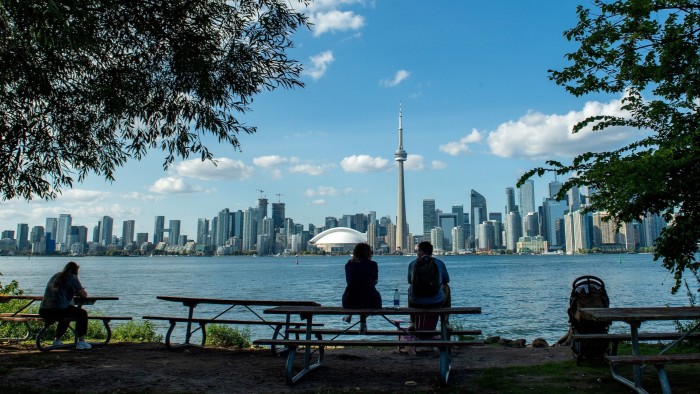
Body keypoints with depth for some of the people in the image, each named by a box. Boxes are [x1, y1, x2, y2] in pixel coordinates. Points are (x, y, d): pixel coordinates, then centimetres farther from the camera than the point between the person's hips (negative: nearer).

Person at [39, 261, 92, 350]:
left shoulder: (56, 276, 22)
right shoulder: (72, 278, -1)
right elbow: (84, 294, -3)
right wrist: (80, 292, 19)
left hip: (43, 311, 8)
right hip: (57, 311, -8)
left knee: (66, 316, 35)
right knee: (82, 313, 11)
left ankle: (57, 341, 36)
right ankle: (81, 342, 5)